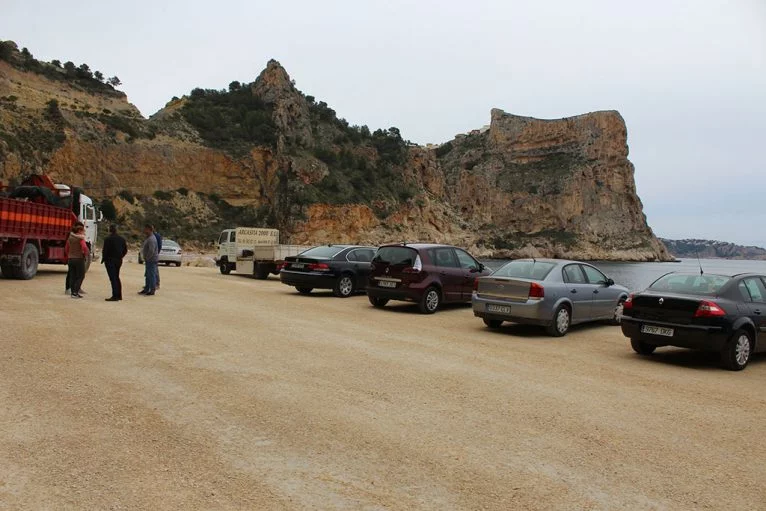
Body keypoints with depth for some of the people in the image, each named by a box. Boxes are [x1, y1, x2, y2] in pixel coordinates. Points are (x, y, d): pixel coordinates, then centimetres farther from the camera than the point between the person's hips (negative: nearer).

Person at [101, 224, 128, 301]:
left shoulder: (108, 239, -13)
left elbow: (105, 251, -13)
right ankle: (119, 295, 19)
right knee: (116, 278, 17)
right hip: (119, 260, 7)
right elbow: (125, 250, 11)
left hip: (110, 260, -7)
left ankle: (115, 296, -8)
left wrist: (103, 260, 0)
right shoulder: (122, 239, 7)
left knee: (113, 278, -6)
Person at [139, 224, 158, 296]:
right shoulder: (148, 237, 15)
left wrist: (147, 257, -17)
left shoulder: (151, 239, -20)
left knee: (151, 275, -6)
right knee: (147, 275, 15)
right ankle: (146, 289, 23)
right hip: (148, 260, 11)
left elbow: (151, 251, -28)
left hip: (151, 260, -11)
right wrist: (145, 257, 17)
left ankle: (152, 291, -2)